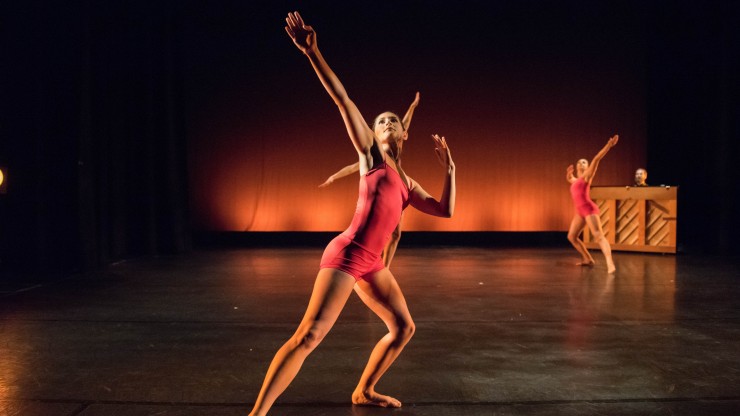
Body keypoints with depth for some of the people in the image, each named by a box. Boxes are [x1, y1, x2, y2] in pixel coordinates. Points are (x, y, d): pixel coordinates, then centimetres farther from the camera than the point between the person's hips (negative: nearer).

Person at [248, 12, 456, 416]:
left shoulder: (407, 183, 22)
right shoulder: (370, 155, 5)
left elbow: (445, 210, 21)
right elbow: (342, 100, -4)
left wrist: (449, 167, 21)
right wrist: (312, 52, -10)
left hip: (371, 263, 8)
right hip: (346, 254, -8)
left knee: (403, 328, 17)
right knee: (308, 336, -15)